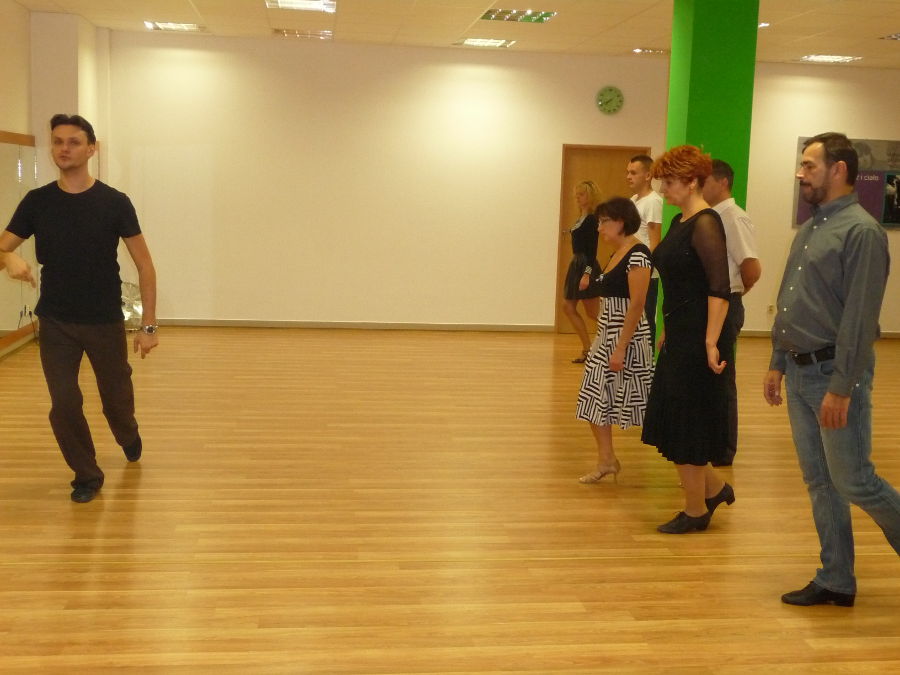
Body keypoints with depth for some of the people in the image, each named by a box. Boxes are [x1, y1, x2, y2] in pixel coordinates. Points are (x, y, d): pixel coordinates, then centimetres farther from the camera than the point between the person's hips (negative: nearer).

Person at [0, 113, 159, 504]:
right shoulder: (37, 202, -2)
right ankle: (86, 475, 19)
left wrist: (149, 325, -10)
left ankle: (129, 437, 46)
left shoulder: (114, 203, -9)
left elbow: (144, 264, -7)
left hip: (106, 322, -1)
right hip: (55, 323, 2)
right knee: (64, 405, -4)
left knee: (116, 400, 11)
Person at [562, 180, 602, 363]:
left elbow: (592, 249, -19)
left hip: (586, 266, -10)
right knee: (568, 307, 9)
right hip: (576, 264, 10)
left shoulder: (592, 219, -14)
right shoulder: (582, 218, 13)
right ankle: (587, 349, 14)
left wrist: (587, 274, -24)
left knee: (593, 313, -3)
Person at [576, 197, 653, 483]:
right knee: (594, 398, 10)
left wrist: (620, 348, -22)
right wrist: (606, 341, 15)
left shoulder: (637, 254, -16)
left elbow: (636, 304, -20)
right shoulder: (616, 254, 13)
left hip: (629, 337, -9)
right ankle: (606, 460, 20)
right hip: (606, 336, 9)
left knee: (645, 405, -1)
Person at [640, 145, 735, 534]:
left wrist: (711, 343, -26)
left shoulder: (705, 225, -16)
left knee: (685, 423, 1)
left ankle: (696, 511, 16)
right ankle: (714, 488, 29)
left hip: (697, 338, -9)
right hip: (678, 336, 9)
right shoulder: (680, 222, 12)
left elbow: (719, 288, -22)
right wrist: (667, 331, 21)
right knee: (672, 420, 15)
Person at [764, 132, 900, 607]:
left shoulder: (861, 231, -14)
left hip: (834, 373, -8)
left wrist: (841, 388, -21)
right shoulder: (808, 230, 13)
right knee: (819, 482, 12)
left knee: (852, 481, -2)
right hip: (799, 372, 9)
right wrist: (777, 364, 15)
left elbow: (860, 317, -19)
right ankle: (836, 580, 21)